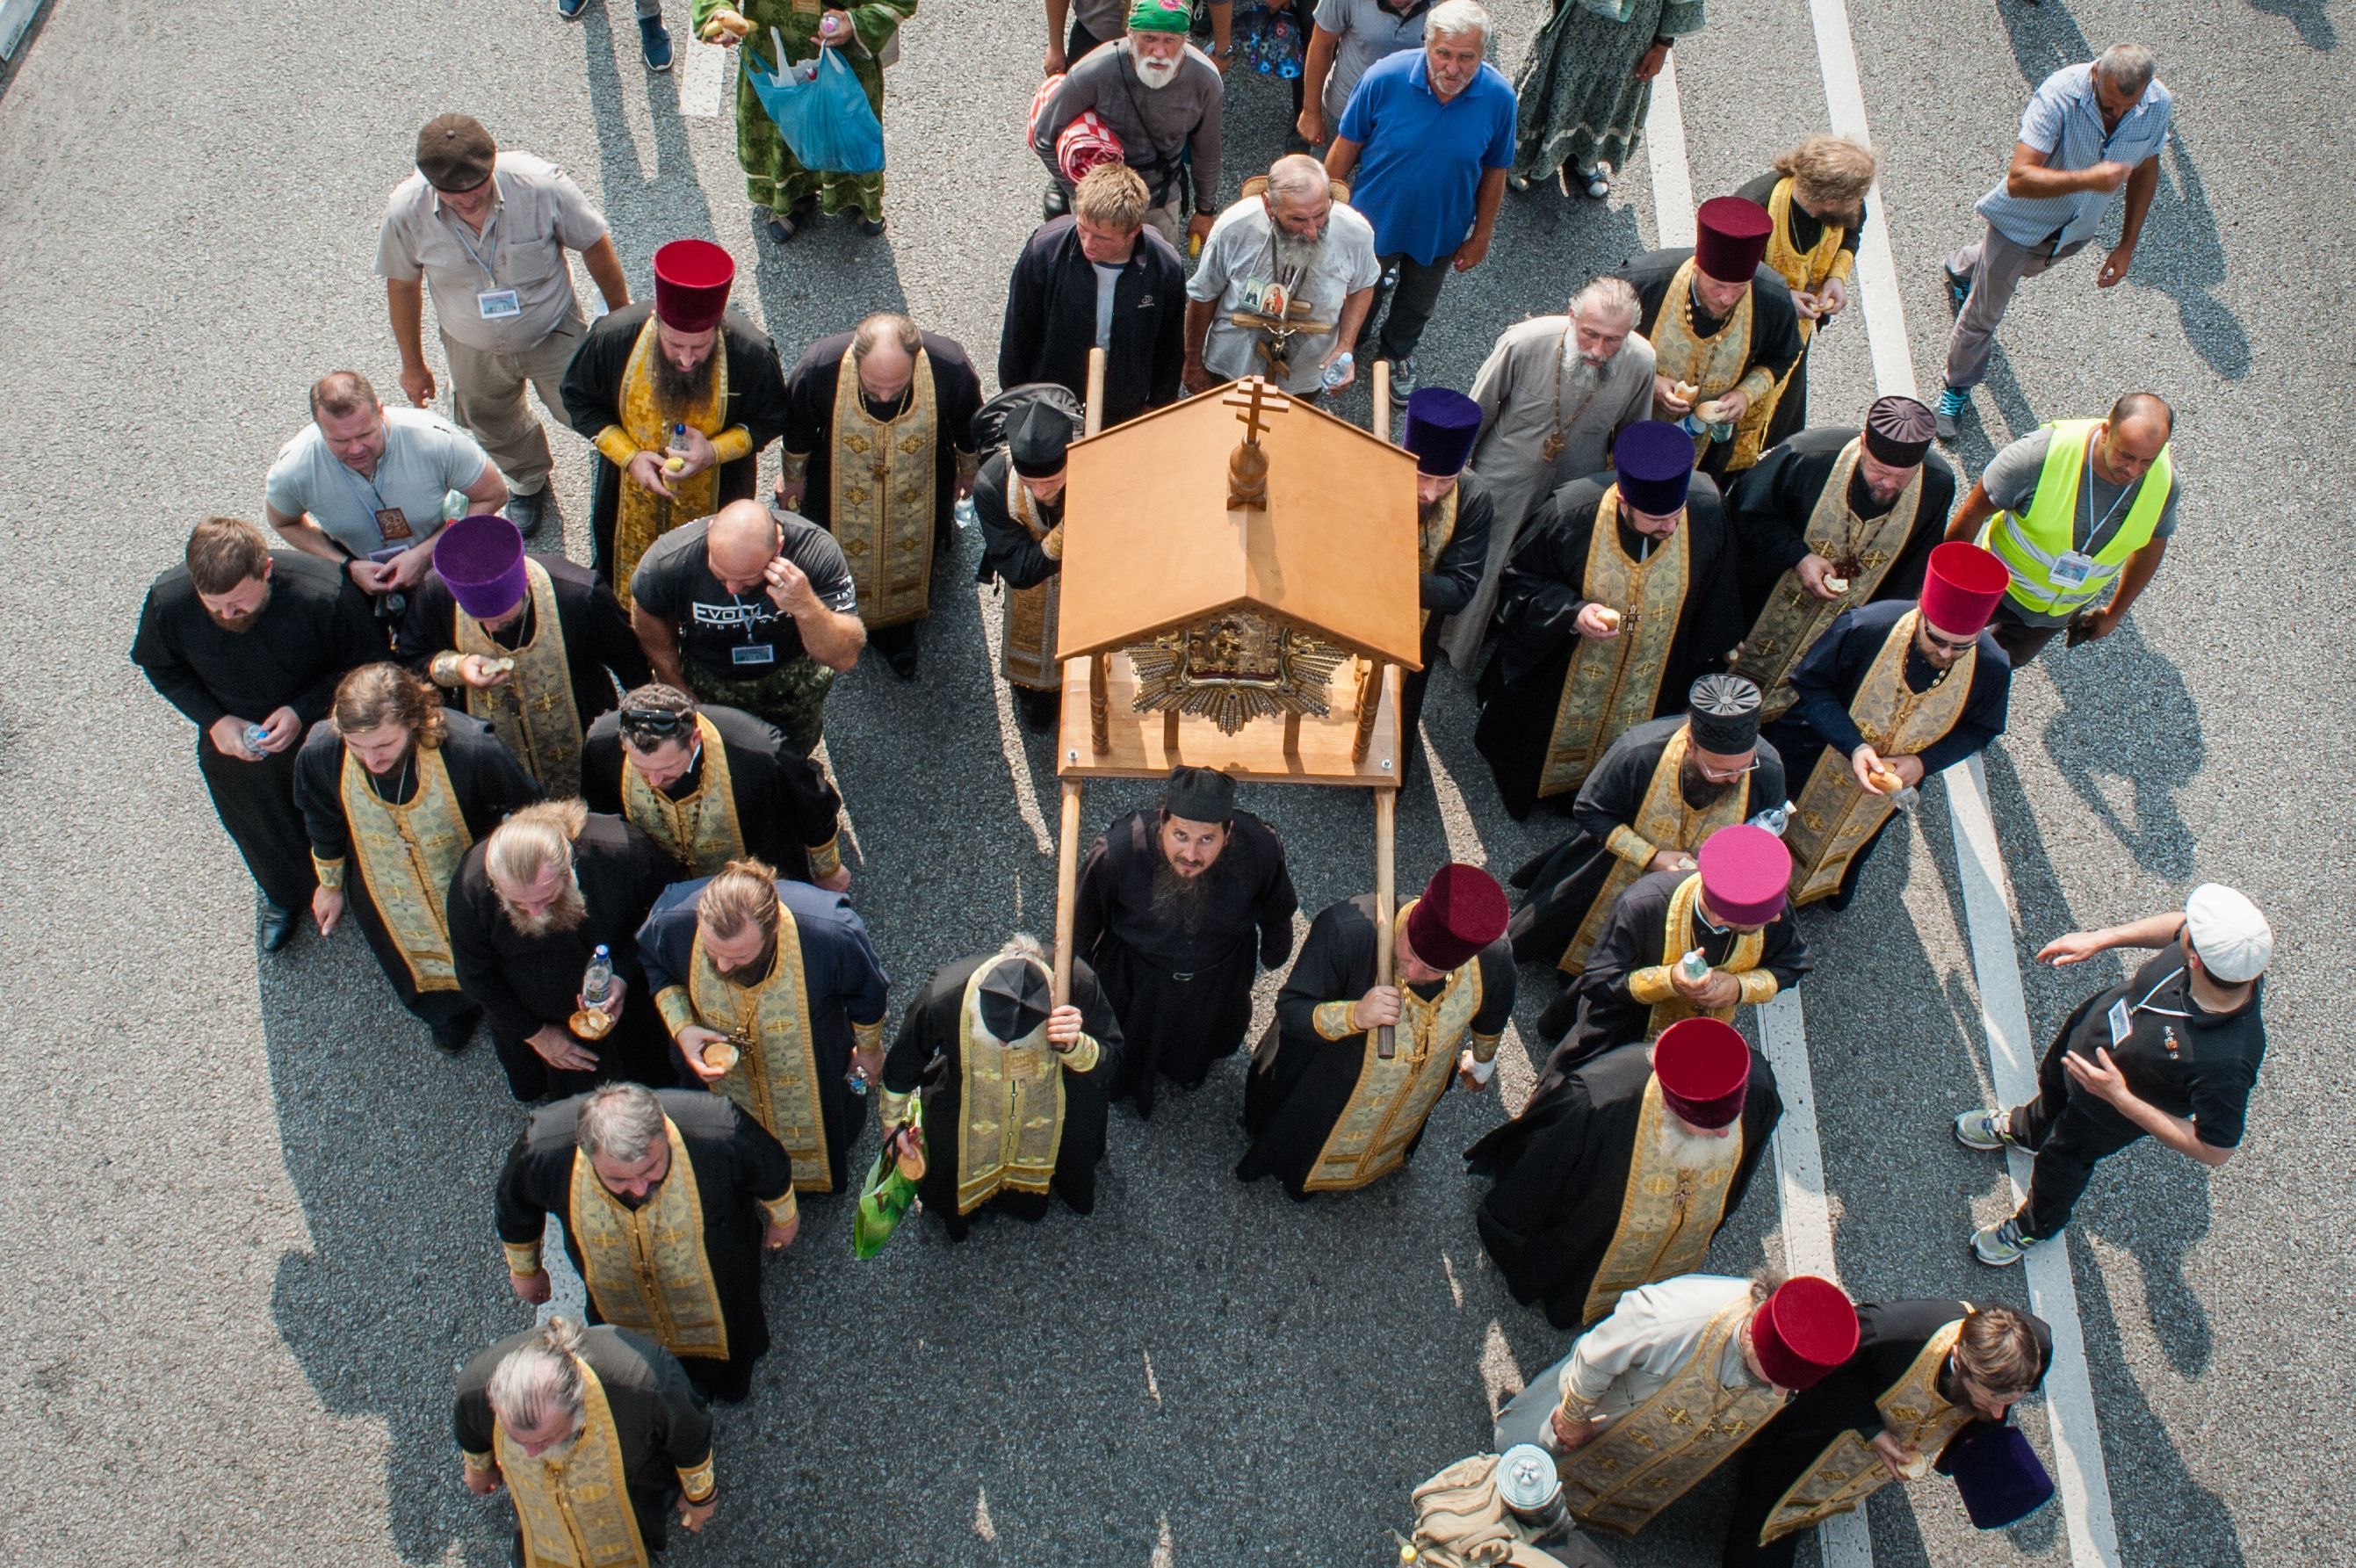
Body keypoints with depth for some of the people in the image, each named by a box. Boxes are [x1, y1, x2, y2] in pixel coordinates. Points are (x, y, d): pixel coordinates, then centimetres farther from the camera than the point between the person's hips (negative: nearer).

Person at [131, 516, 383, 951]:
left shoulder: (324, 593, -38)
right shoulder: (167, 601, -30)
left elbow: (367, 663, -18)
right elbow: (160, 667, -7)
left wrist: (304, 712, -29)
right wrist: (213, 720, -20)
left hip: (320, 731, -2)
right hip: (231, 741, 2)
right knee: (262, 833, 28)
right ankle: (284, 896, 61)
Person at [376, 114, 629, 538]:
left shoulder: (541, 184, -33)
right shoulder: (405, 212, -26)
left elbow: (595, 245, -14)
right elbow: (402, 285, -6)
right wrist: (413, 365, 6)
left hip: (554, 335, -2)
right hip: (473, 351, 2)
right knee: (496, 431, 26)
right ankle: (528, 484, 60)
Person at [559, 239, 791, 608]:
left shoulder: (752, 353, -32)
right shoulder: (612, 337, -29)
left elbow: (771, 419, -13)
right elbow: (578, 398, -10)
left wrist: (715, 450, -29)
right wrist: (628, 455, -22)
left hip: (715, 493, -1)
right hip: (631, 486, 1)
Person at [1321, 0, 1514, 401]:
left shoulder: (1499, 97, -24)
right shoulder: (1385, 78, -28)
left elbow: (1494, 172, -9)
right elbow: (1346, 147, -14)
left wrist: (1481, 237, -1)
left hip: (1441, 232, 2)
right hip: (1374, 220, -2)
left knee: (1417, 306, 29)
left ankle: (1396, 353, 61)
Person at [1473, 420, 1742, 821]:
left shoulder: (1707, 513, -24)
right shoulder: (1572, 513, -31)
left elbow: (1714, 608, -4)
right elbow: (1518, 581, -14)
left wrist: (1698, 672, 8)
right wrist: (1571, 612, -32)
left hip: (1653, 687, 2)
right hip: (1559, 680, -2)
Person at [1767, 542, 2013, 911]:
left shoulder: (1992, 669, -29)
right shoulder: (1865, 628, -37)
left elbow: (1979, 728, -10)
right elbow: (1811, 684, -23)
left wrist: (1924, 763, -26)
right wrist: (1854, 746, -35)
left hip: (1896, 782, 3)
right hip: (1819, 758, -2)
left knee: (1855, 844, 33)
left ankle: (1834, 889, 65)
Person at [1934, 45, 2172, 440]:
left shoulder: (2158, 105, -21)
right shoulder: (2060, 95, -37)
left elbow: (2145, 170, -2)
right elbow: (2019, 180, -42)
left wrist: (2127, 245, 0)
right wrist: (2088, 178, -54)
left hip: (2077, 229, 5)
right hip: (2024, 220, -5)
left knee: (2022, 267, 34)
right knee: (1984, 312, 7)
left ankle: (1963, 269, 67)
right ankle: (1957, 387, 33)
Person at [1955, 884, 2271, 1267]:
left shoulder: (2226, 1061, -48)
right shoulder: (2237, 955, -32)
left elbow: (2216, 1150, -34)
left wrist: (2120, 1098, -37)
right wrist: (2102, 937, -12)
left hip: (2112, 1111, -5)